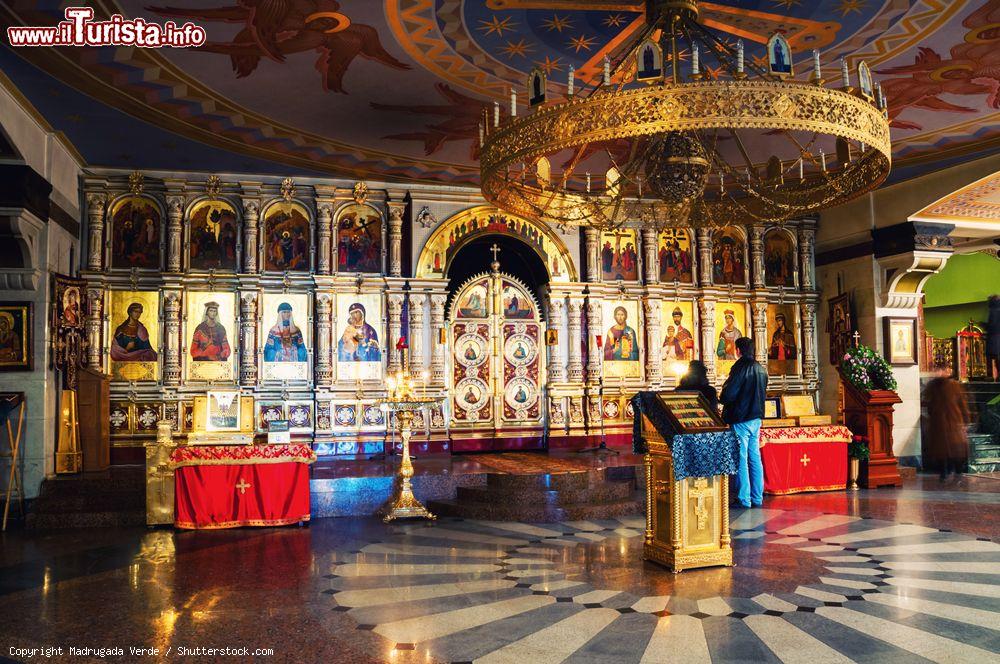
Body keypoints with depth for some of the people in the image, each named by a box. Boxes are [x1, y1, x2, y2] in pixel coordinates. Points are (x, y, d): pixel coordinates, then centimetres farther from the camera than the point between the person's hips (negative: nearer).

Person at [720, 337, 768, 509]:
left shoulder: (740, 368, -16)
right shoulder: (761, 369, 10)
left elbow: (729, 395, -19)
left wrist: (721, 400, 2)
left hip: (740, 419, -8)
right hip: (756, 417, 8)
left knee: (741, 459, -2)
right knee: (755, 458, 12)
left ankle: (744, 499, 1)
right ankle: (757, 497, 16)